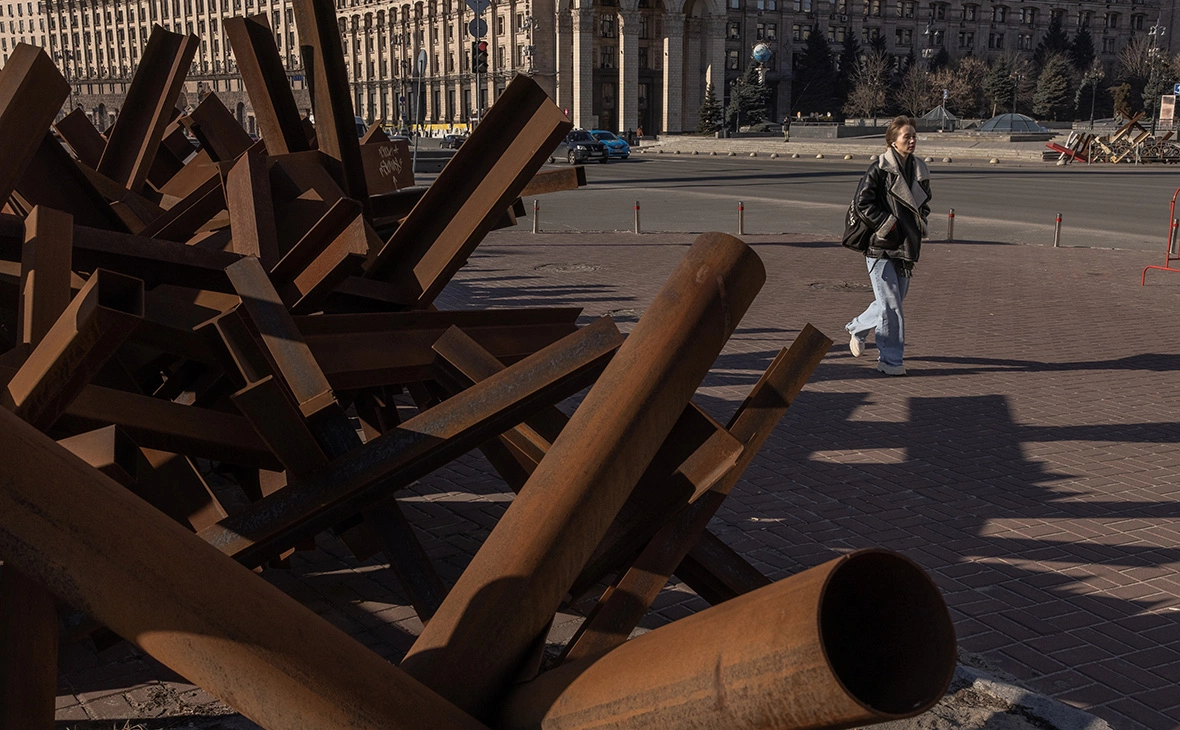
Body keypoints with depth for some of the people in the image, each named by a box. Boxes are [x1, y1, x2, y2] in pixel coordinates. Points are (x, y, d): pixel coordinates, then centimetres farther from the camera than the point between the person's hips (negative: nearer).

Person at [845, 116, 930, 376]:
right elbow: (862, 203, -12)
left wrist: (919, 226, 8)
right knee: (890, 306, -5)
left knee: (893, 302, 12)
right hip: (881, 247, -7)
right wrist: (888, 224, -14)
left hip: (906, 247, 7)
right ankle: (891, 360, 6)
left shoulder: (920, 170, 11)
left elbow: (924, 203, 25)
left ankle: (857, 328, 36)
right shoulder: (879, 169, -9)